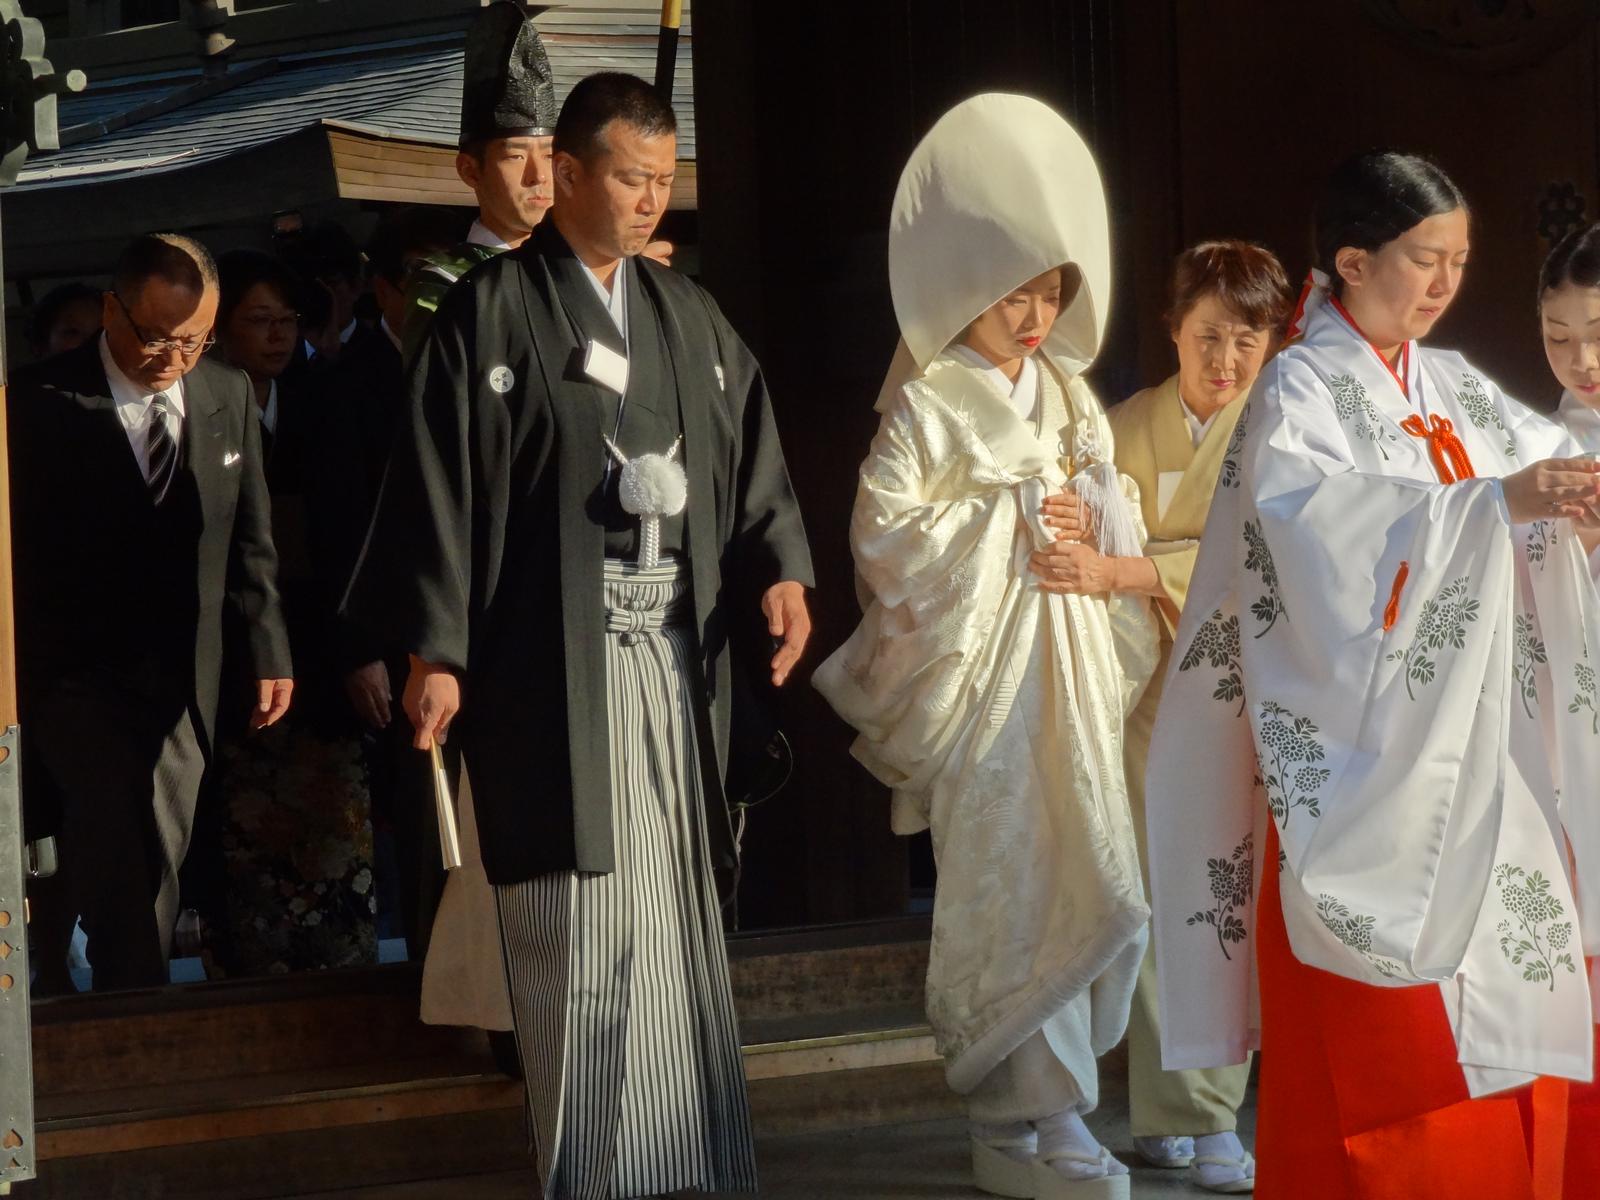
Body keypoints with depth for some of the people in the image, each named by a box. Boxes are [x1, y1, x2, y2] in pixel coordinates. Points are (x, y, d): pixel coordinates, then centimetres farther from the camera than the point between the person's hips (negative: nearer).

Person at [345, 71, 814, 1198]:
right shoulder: (491, 312, -2)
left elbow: (751, 457, 14)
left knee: (678, 912, 6)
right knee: (582, 926, -7)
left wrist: (780, 569, -4)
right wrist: (434, 647, -9)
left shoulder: (690, 315, 14)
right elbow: (438, 481, -4)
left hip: (675, 655, 5)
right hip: (555, 665, -5)